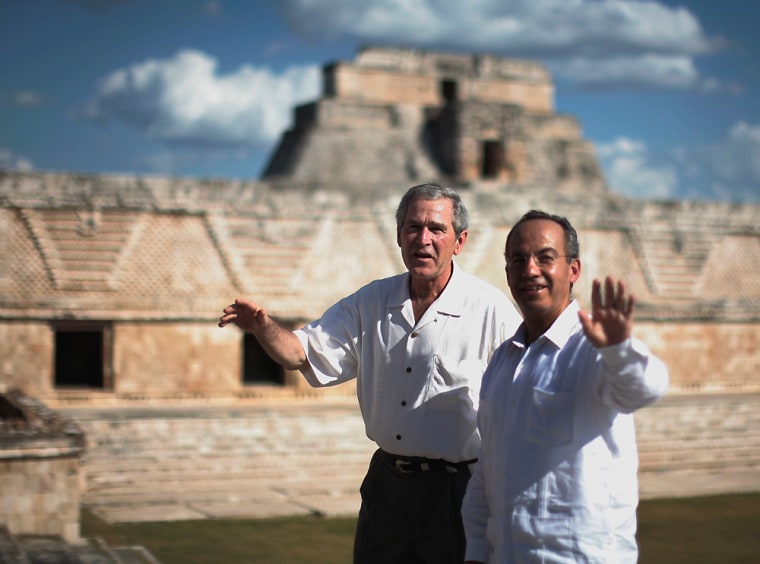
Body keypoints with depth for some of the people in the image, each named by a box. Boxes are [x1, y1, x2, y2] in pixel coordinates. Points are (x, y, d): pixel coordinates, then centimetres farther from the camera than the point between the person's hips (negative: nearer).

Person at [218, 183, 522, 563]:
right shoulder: (372, 302, 5)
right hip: (387, 485, 5)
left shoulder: (491, 309, -11)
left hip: (457, 490, -5)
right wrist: (264, 327, -19)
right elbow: (306, 354, 1)